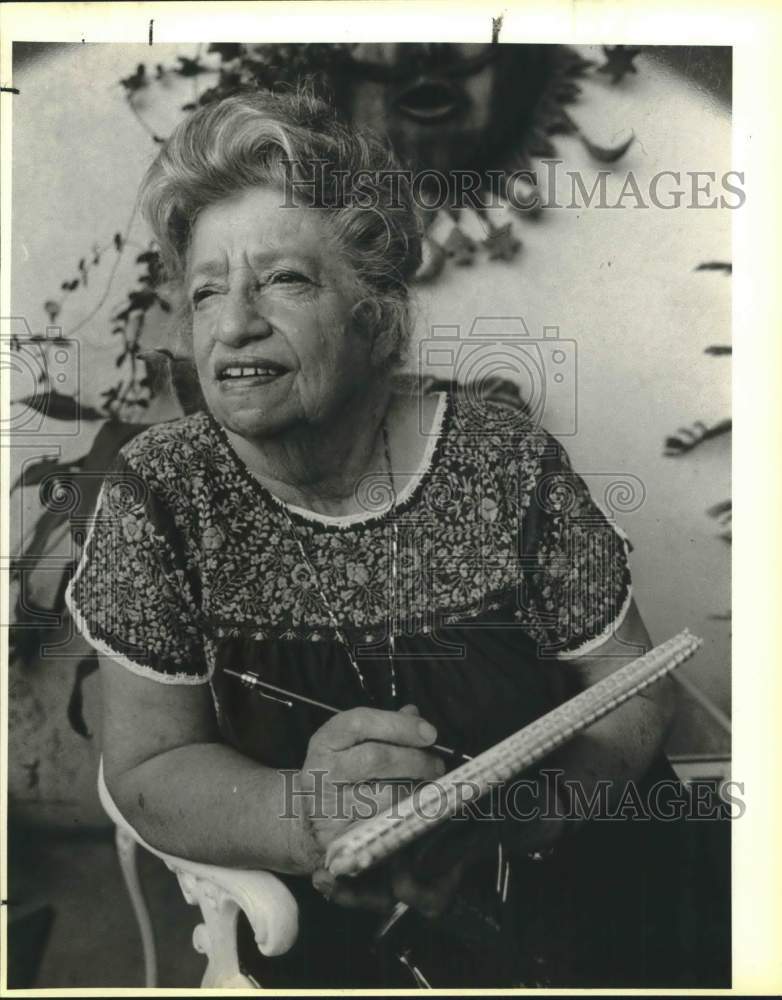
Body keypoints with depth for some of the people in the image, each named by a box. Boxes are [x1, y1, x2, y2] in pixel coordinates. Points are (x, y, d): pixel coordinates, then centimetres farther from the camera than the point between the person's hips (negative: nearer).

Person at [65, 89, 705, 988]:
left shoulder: (506, 460, -9)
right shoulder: (158, 494, -8)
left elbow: (633, 691, -1)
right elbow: (145, 770, -6)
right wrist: (304, 817, -26)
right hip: (328, 926, 0)